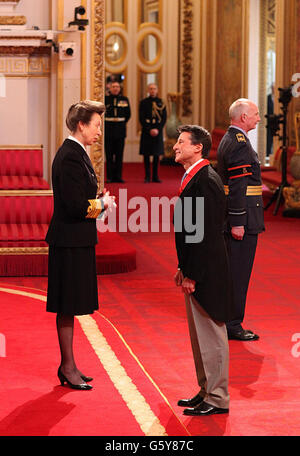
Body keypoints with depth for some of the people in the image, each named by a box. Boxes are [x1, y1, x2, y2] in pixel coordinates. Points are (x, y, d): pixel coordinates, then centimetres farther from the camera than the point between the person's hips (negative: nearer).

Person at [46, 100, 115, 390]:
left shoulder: (74, 153, 13)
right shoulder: (71, 157, -19)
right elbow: (76, 206, -24)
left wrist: (98, 201, 4)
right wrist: (102, 204, -8)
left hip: (75, 241, 10)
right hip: (71, 241, -10)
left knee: (69, 308, 16)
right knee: (67, 308, -1)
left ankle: (67, 366, 24)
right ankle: (68, 368, 7)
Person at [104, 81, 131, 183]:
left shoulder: (124, 99, 9)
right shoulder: (105, 98, 2)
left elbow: (128, 114, 16)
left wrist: (123, 123, 10)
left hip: (120, 129, 2)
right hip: (108, 129, -2)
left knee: (119, 154, 3)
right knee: (109, 154, 0)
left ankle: (118, 176, 7)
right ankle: (110, 177, 3)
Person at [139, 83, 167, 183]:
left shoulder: (161, 103, 8)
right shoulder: (144, 102, 2)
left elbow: (164, 118, 4)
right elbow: (141, 118, -3)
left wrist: (158, 129, -9)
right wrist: (149, 130, -11)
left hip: (158, 131, 2)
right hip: (146, 131, -2)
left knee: (157, 154, 3)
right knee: (146, 154, -1)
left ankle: (155, 176, 9)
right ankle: (147, 176, 4)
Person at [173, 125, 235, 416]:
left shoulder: (205, 181, -19)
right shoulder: (193, 178, 11)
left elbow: (206, 233, -21)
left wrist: (192, 274, -19)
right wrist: (183, 268, 16)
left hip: (205, 272, -10)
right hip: (194, 270, 10)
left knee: (210, 335, -1)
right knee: (200, 334, 17)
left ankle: (217, 399, 8)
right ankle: (207, 391, 27)